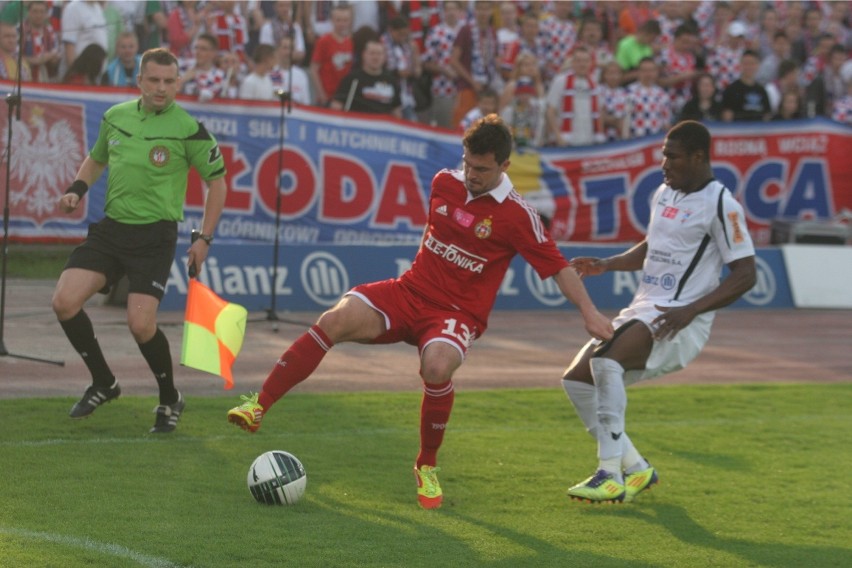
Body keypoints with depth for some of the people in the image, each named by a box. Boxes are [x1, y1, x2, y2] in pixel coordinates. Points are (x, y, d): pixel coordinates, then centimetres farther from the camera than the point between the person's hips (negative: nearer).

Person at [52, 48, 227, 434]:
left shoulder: (188, 129, -9)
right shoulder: (115, 117, 6)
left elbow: (217, 181, 0)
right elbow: (96, 158, 24)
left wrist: (204, 239, -5)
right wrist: (78, 188, 5)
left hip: (155, 235, -5)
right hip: (111, 228, 5)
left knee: (140, 324, -17)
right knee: (64, 302, -9)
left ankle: (170, 400, 11)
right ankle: (103, 384, 13)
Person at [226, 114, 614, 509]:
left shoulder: (517, 215, -10)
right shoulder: (444, 183, 4)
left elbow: (556, 265, -5)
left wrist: (589, 311, -11)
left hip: (459, 312, -4)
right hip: (410, 292, 4)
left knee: (437, 367, -37)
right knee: (338, 318, -23)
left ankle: (427, 467, -11)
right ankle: (258, 406, -21)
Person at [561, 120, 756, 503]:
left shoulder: (720, 205, -11)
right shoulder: (664, 193, 15)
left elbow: (745, 275, -13)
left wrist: (690, 310, -22)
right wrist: (606, 265, 14)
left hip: (680, 322, -9)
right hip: (642, 311, 9)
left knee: (605, 359, -31)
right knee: (576, 379, -1)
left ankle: (611, 476, -28)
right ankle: (635, 468, 8)